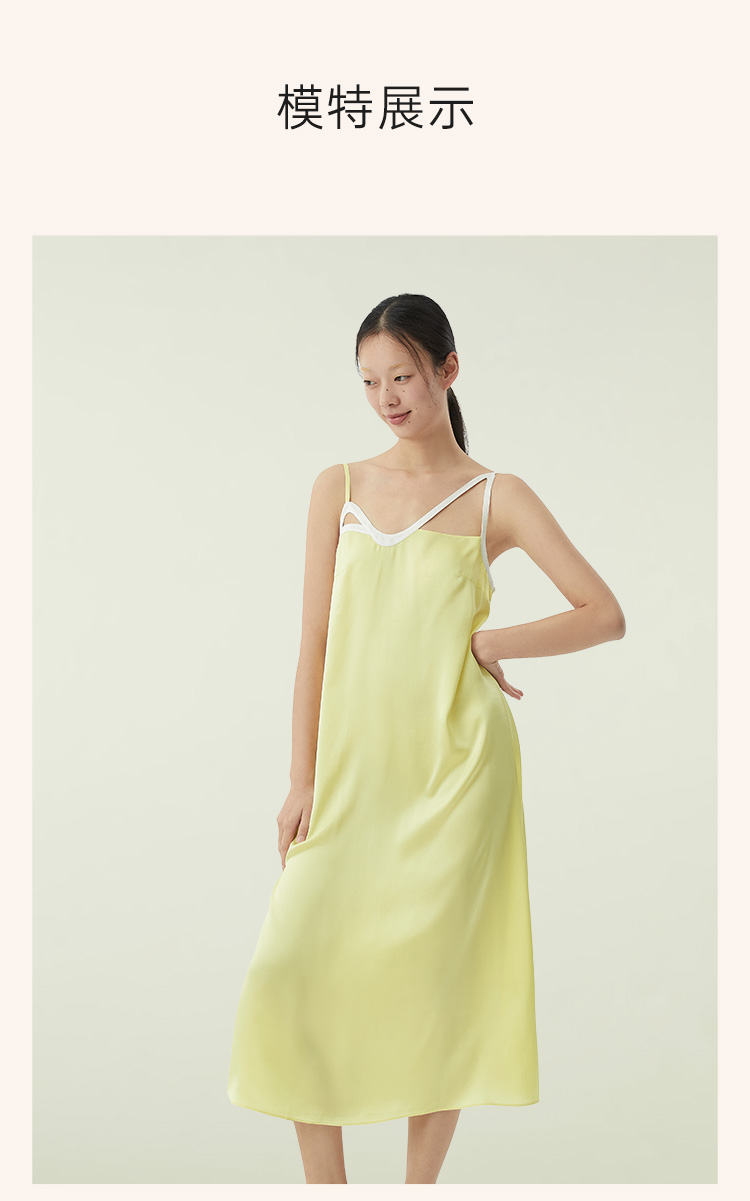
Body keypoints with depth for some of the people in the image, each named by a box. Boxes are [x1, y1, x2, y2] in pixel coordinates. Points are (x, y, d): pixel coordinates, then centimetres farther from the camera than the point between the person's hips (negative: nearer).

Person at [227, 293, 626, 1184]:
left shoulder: (496, 498, 4)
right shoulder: (339, 487, 9)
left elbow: (605, 615, 0)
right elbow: (315, 642, 6)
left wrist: (487, 643, -7)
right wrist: (301, 779, 1)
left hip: (455, 766, -2)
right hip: (352, 764, 3)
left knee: (429, 973, 1)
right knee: (293, 965, -5)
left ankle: (421, 1184, 20)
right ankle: (324, 1183, 14)